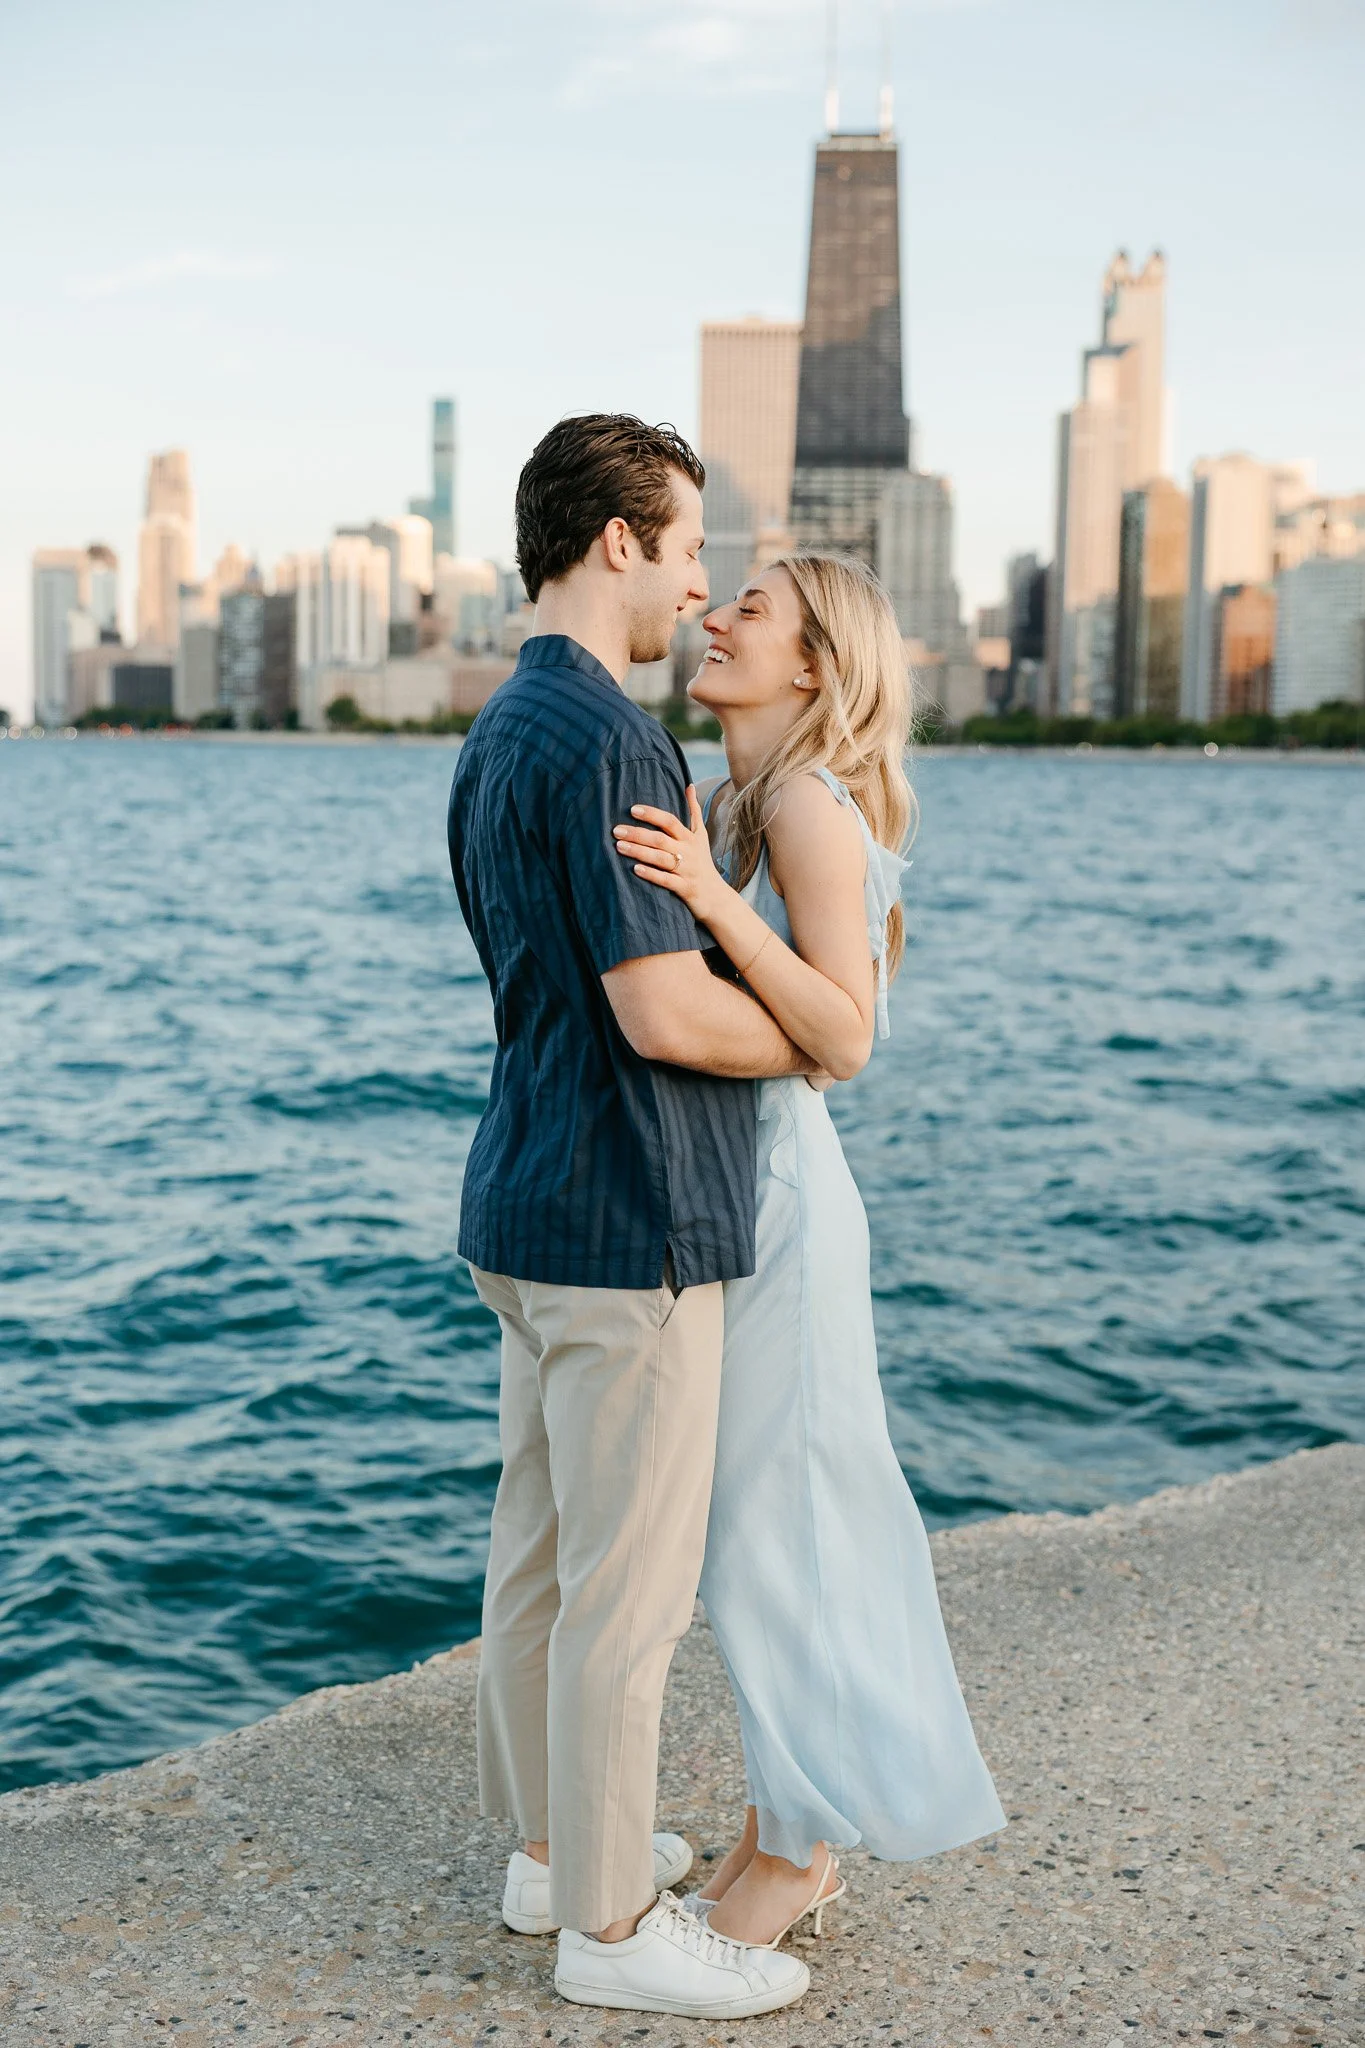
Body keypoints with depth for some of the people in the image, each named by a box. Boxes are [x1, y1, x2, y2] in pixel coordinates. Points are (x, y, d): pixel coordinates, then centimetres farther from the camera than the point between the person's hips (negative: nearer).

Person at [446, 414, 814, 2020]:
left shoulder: (497, 735, 13)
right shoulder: (601, 738, -19)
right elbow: (667, 1015, -23)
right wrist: (821, 1038, -5)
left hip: (532, 1205, 10)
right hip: (626, 1223, -10)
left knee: (539, 1547, 19)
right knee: (629, 1584, 1)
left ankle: (551, 1844, 34)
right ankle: (611, 1925, 15)